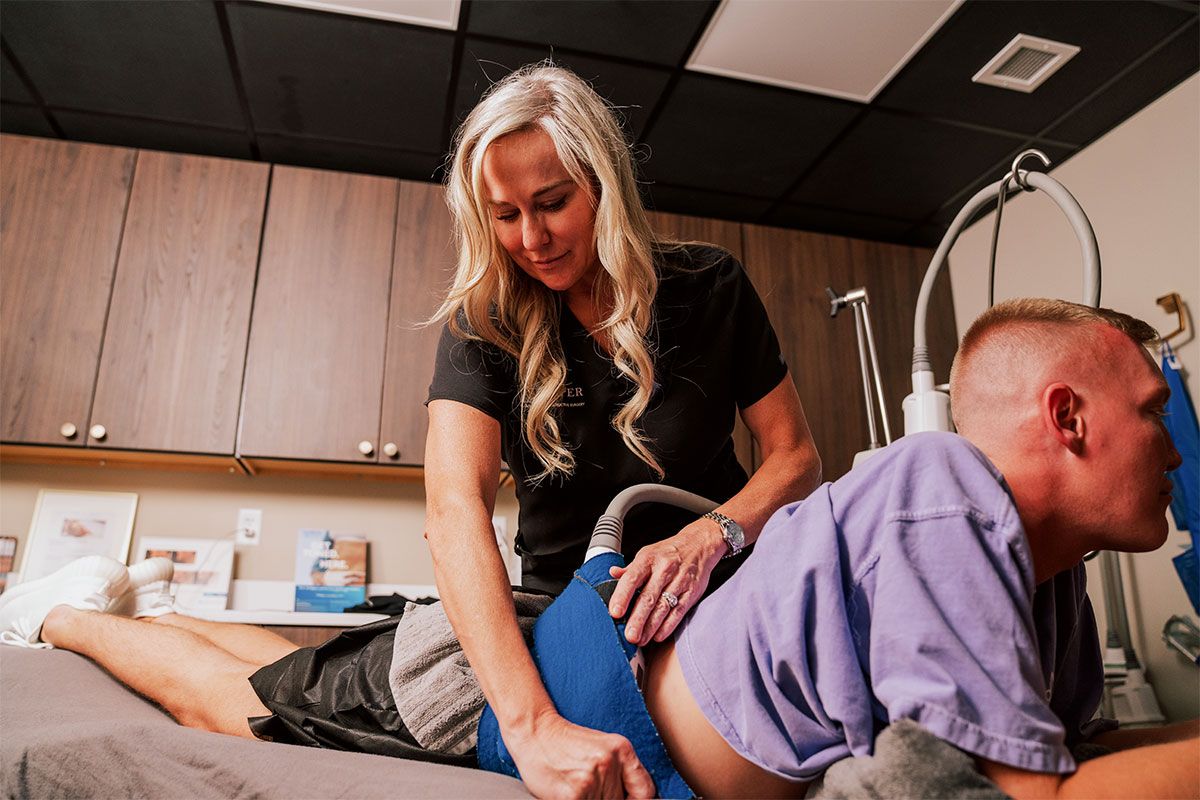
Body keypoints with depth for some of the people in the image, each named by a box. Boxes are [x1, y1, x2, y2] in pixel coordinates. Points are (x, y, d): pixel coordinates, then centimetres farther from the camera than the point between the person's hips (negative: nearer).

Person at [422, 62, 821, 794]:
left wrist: (711, 537, -26)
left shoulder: (708, 288, -7)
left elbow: (796, 456, -4)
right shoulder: (483, 326, -11)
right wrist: (532, 725, -41)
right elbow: (455, 507, -26)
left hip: (709, 607, 1)